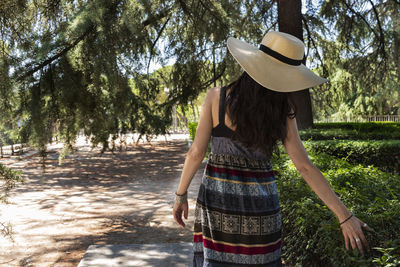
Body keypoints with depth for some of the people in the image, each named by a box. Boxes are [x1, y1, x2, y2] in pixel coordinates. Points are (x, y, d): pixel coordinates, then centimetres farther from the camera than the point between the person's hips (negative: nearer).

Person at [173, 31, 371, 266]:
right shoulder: (282, 111, -9)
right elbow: (305, 167, -11)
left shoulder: (217, 97, -11)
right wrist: (345, 216, -5)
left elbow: (197, 152, -10)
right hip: (260, 203, 1)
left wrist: (181, 194, 4)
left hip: (218, 197, 0)